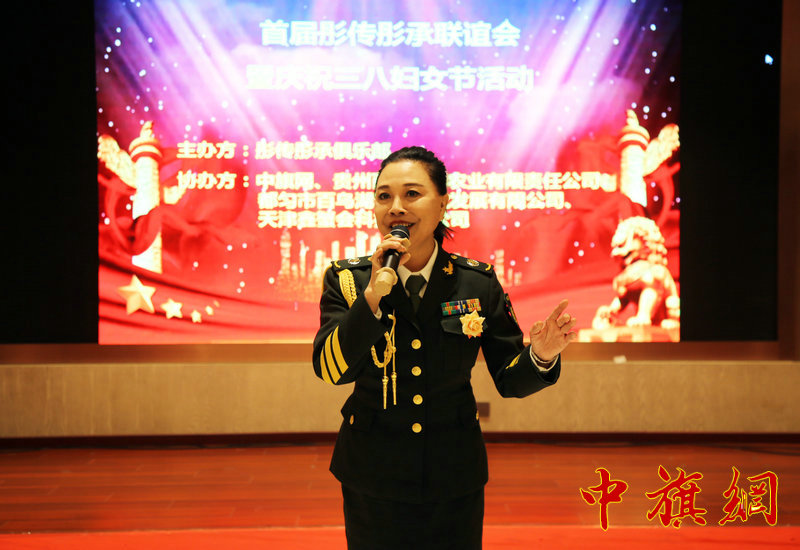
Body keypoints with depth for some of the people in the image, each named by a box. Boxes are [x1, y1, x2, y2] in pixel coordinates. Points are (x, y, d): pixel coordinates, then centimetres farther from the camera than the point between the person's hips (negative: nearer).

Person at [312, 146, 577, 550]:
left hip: (455, 482, 1)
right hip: (374, 482, 0)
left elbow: (509, 379, -1)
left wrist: (541, 355, -22)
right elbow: (330, 369, -17)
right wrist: (373, 294, -26)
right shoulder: (347, 280, -5)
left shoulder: (478, 282, -3)